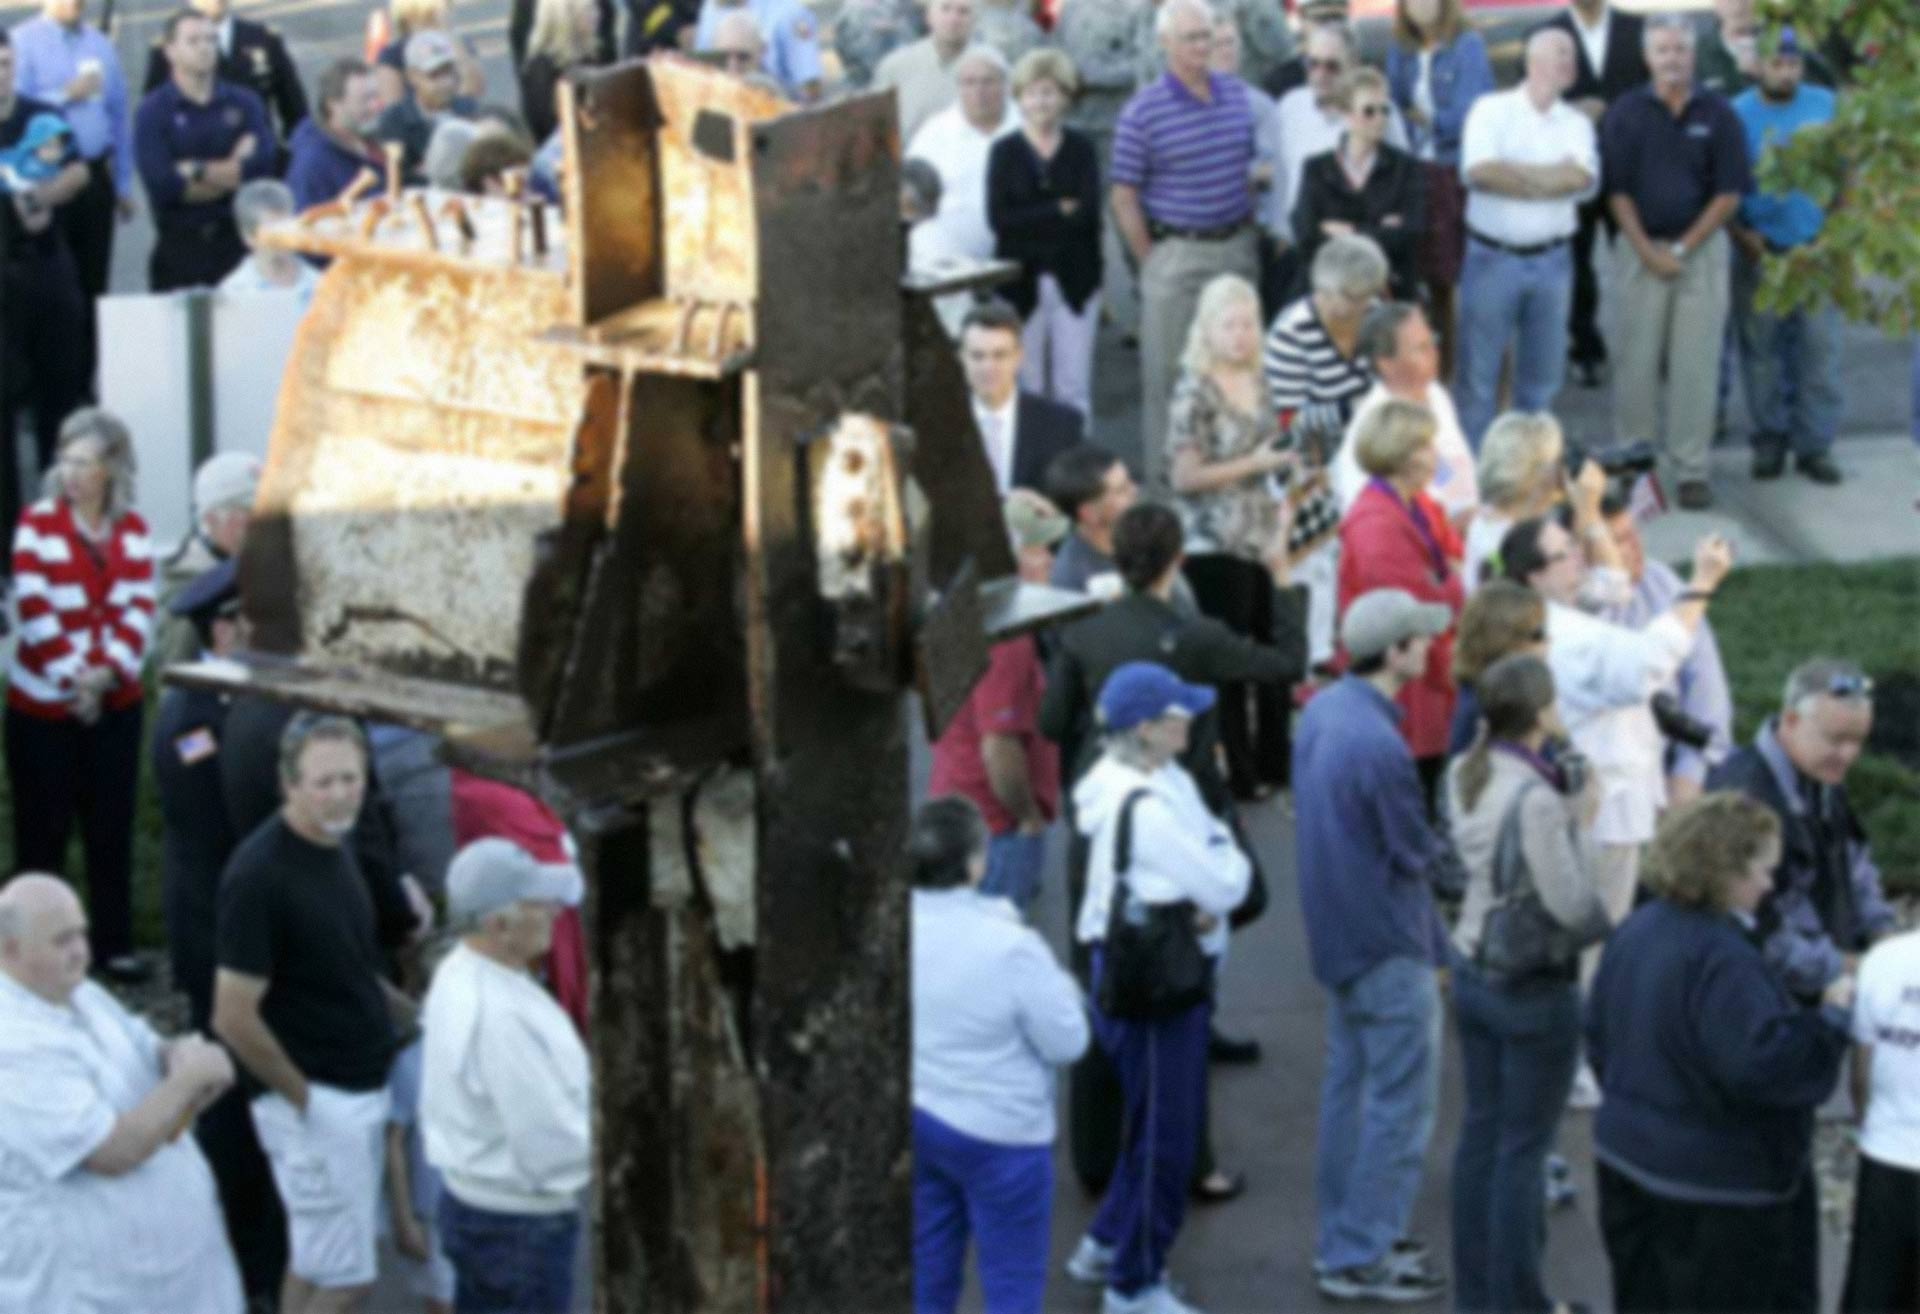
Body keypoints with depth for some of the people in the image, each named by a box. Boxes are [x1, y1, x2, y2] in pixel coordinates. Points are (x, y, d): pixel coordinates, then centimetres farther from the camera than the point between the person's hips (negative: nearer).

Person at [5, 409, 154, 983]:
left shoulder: (132, 529, 5)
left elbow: (139, 610, -1)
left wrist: (107, 673, -15)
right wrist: (72, 676, -18)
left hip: (114, 702, 3)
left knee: (111, 827, 7)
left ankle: (114, 943, 15)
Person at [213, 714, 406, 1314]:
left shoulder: (332, 845, 4)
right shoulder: (260, 874, -23)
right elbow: (234, 1017, -22)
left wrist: (405, 1005, 7)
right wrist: (301, 1097, -14)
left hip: (364, 1089, 8)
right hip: (315, 1102, -8)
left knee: (315, 1261, 17)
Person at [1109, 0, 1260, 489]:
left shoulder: (1237, 95, 6)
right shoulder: (1143, 112, -8)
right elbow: (1124, 199, -6)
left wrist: (1247, 235, 9)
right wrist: (1151, 262, -7)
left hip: (1236, 249, 4)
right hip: (1177, 252, -4)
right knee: (1168, 372, 2)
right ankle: (1162, 479, 10)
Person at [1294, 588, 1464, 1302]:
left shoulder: (1322, 710, 2)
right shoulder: (1378, 745, -27)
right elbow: (1419, 855, -17)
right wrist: (1472, 877, 3)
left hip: (1337, 933, 9)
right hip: (1388, 944, -9)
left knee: (1349, 1084, 18)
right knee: (1399, 1102, 0)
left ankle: (1343, 1237, 29)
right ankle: (1360, 1258, 6)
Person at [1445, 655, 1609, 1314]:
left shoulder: (1464, 775, 0)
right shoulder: (1537, 799, -26)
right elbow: (1573, 906, -23)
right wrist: (1582, 824, -10)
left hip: (1473, 972, 8)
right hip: (1535, 989, -8)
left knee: (1481, 1129, 16)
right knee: (1523, 1145, 3)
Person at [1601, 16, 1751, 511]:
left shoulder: (1718, 116, 1)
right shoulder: (1625, 114, 2)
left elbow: (1729, 194, -1)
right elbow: (1617, 191, 0)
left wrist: (1684, 248, -7)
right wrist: (1649, 252, -9)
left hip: (1701, 248, 0)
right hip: (1641, 251, 0)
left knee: (1696, 365, 0)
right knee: (1638, 362, 3)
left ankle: (1690, 469, 5)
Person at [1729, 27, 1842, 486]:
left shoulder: (1826, 105, 2)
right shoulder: (1736, 114, -4)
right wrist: (1741, 236, -11)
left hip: (1816, 249, 1)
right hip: (1759, 253, -1)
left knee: (1820, 348, -1)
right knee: (1762, 350, 5)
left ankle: (1815, 444, 6)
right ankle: (1769, 439, 17)